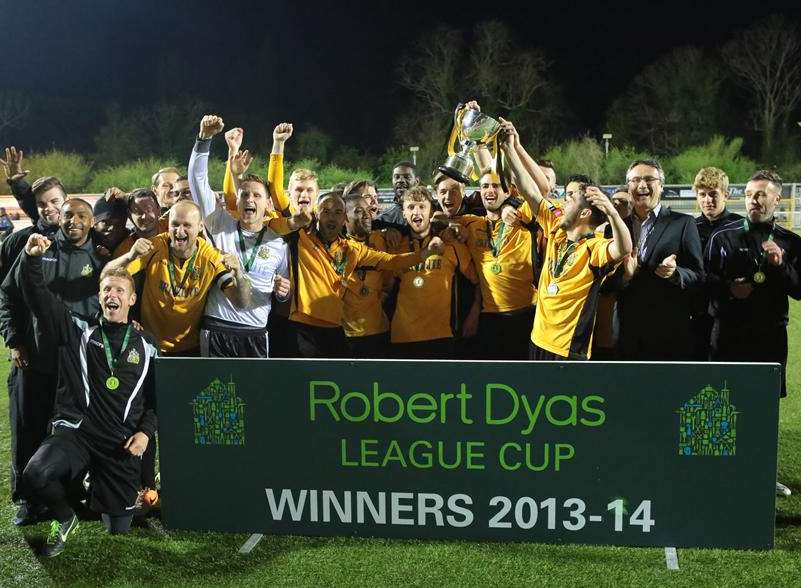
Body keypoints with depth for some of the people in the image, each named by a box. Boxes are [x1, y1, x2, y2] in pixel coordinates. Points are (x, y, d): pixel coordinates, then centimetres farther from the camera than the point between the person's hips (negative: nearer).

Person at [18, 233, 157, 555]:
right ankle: (65, 518, 3)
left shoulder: (146, 348, 9)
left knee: (118, 526, 4)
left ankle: (97, 488, 40)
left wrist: (145, 432, -4)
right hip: (74, 431, -1)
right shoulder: (79, 333, 6)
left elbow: (156, 397, 12)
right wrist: (32, 259, -20)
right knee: (35, 476, -32)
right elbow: (39, 298, -5)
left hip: (122, 443, 1)